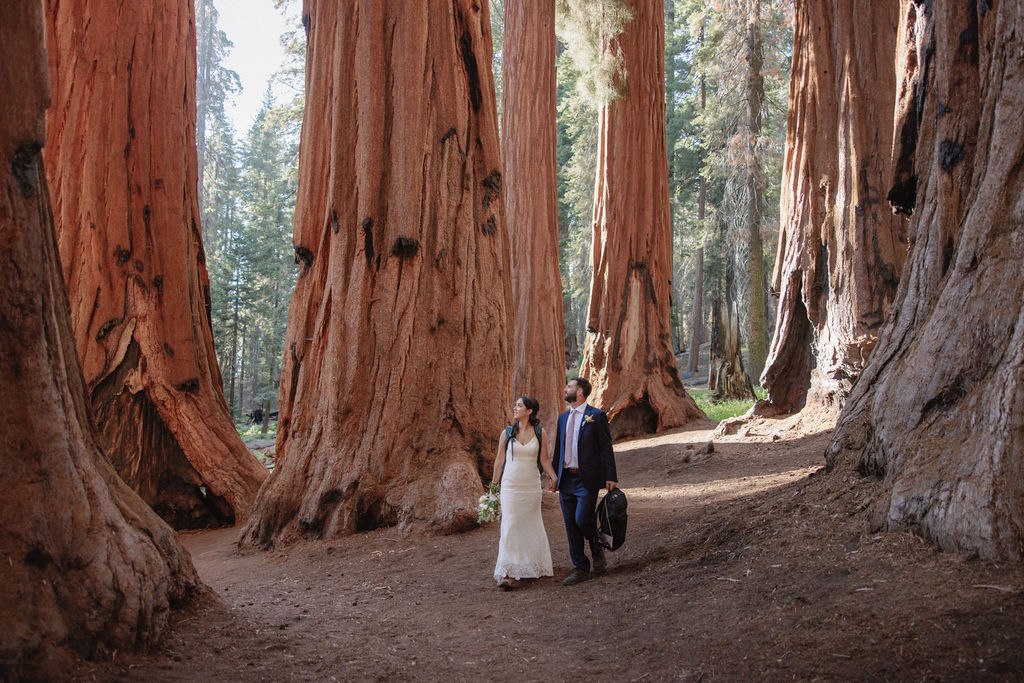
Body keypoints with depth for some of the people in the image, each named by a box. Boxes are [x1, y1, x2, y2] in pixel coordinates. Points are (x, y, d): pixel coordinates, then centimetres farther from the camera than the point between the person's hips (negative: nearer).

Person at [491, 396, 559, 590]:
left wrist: (554, 477, -10)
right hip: (510, 485, -1)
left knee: (531, 525, 11)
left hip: (532, 486, 1)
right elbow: (499, 461, 7)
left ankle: (535, 566, 28)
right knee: (510, 527, -7)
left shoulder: (540, 433, 1)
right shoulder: (507, 433, 1)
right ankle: (509, 574, -9)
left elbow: (544, 459, 4)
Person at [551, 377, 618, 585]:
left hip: (587, 479, -6)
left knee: (583, 519, -15)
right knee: (570, 525, 6)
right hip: (566, 480, 6)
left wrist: (610, 477, -10)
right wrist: (555, 476, 15)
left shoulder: (597, 416, -4)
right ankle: (580, 568, 16)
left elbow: (606, 448, -6)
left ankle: (597, 550, 15)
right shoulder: (563, 418, 14)